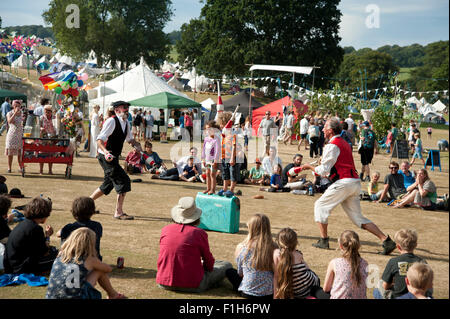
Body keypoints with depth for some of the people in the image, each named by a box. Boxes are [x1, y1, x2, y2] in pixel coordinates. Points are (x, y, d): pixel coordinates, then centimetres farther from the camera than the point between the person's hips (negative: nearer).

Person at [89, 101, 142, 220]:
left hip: (113, 157, 10)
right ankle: (118, 213, -7)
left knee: (109, 184, 18)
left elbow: (130, 139, 24)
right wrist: (105, 151, -41)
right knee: (124, 181, -13)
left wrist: (136, 145, 2)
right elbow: (100, 140, -24)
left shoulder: (126, 123, 10)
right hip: (106, 157, -10)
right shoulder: (111, 121, -17)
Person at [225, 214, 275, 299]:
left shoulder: (241, 247, -11)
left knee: (229, 271, 23)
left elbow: (240, 273, 2)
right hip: (270, 293, 0)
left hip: (248, 293, 0)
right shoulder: (273, 248, -12)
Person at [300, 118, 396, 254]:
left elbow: (323, 170, -10)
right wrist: (328, 174, 30)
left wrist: (309, 166, 5)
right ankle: (386, 240, 0)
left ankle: (323, 240, 7)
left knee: (320, 206, 6)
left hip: (344, 182, -9)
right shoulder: (344, 143, 22)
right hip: (356, 182, 9)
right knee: (358, 218, 9)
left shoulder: (332, 145, -8)